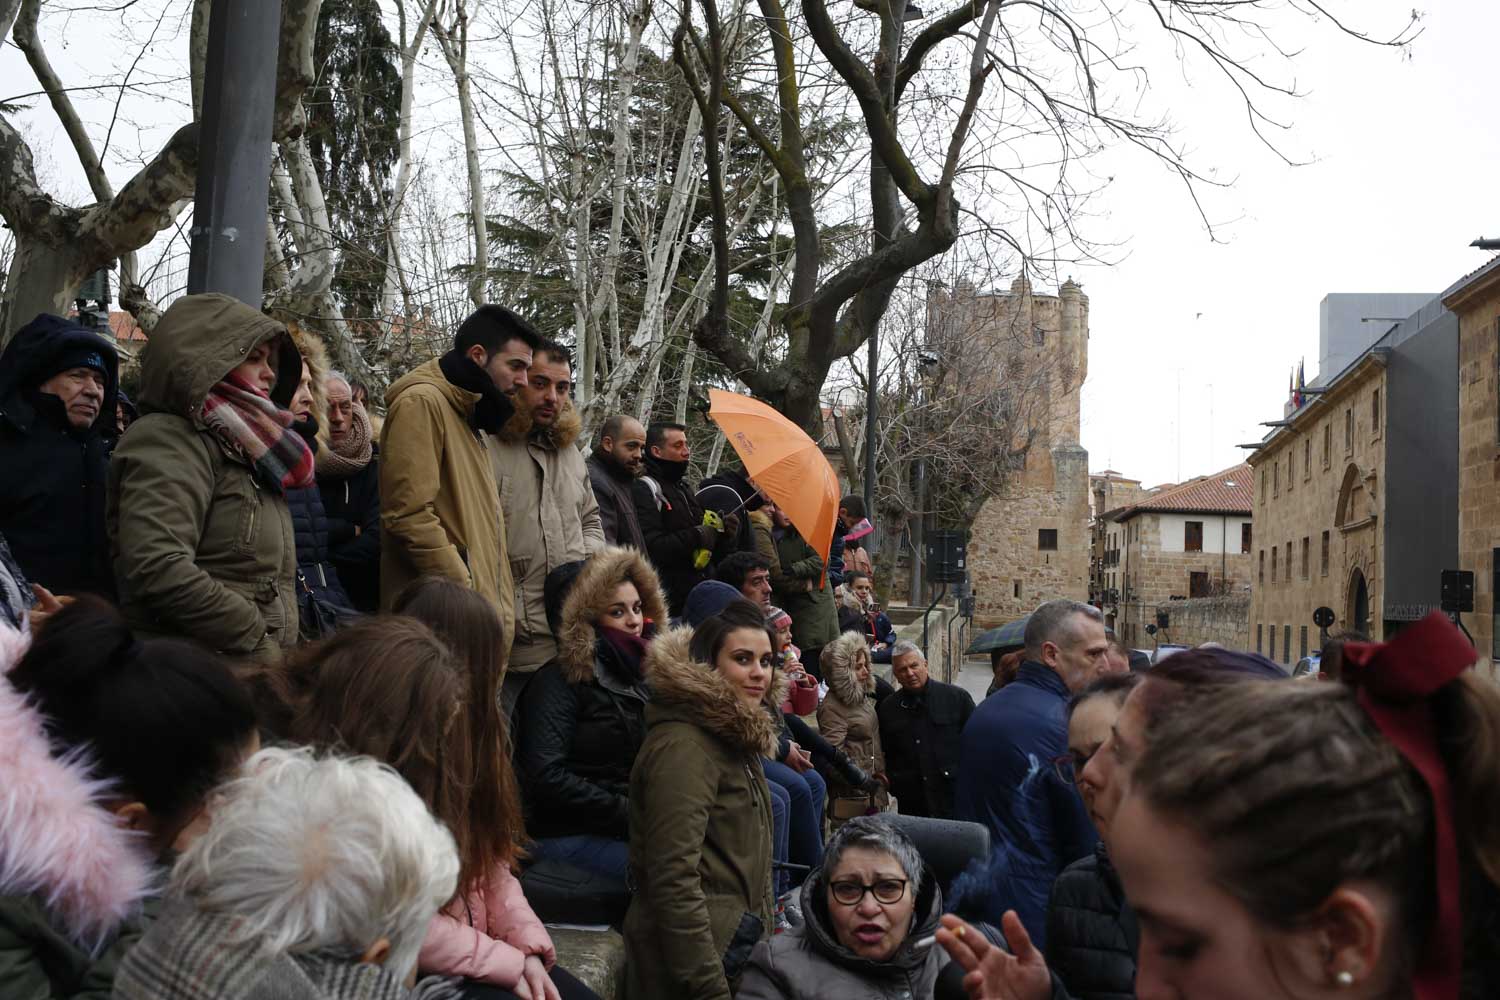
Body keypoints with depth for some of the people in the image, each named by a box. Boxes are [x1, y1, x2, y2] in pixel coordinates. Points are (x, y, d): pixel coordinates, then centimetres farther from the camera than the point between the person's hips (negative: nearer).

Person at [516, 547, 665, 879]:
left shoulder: (638, 675, 16)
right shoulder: (560, 681, -6)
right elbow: (546, 777, -17)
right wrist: (630, 814, -16)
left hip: (640, 822, 7)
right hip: (569, 834, -6)